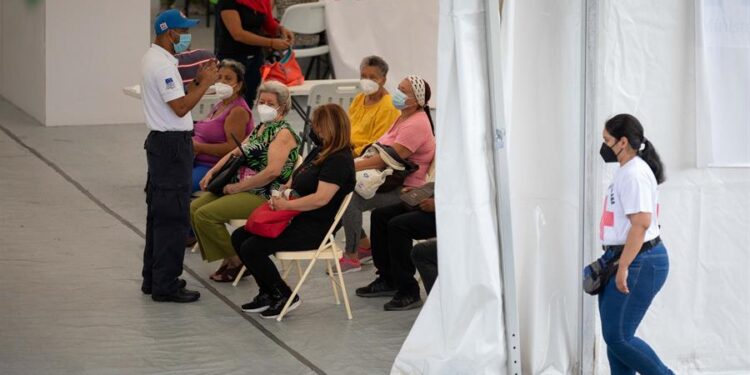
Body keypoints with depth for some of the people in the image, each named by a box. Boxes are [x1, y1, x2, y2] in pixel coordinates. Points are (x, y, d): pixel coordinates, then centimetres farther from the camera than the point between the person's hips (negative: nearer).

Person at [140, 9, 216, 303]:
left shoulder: (153, 59, 14)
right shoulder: (163, 65, -19)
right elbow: (181, 107, -22)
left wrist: (198, 80, 8)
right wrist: (205, 83, -13)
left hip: (160, 141, 11)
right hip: (172, 145, -11)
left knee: (158, 212, 16)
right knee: (172, 216, -8)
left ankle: (153, 278, 23)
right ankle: (165, 285, -6)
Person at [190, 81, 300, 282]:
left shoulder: (283, 133, -12)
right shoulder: (260, 128, 17)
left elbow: (272, 171, -24)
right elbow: (235, 153, 21)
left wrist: (238, 187, -19)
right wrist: (212, 171, 4)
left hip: (264, 196, -9)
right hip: (243, 188, 9)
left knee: (205, 214, -19)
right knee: (195, 207, 0)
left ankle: (236, 261, -5)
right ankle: (228, 259, 4)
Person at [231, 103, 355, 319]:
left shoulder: (340, 160, -17)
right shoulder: (319, 152, 15)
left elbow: (321, 198, -26)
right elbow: (296, 181, 23)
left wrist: (286, 205, -19)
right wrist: (280, 196, 1)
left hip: (314, 228, -11)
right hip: (297, 220, 11)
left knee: (252, 248, -21)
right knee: (239, 238, 6)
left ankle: (283, 296, -4)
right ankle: (268, 293, 10)